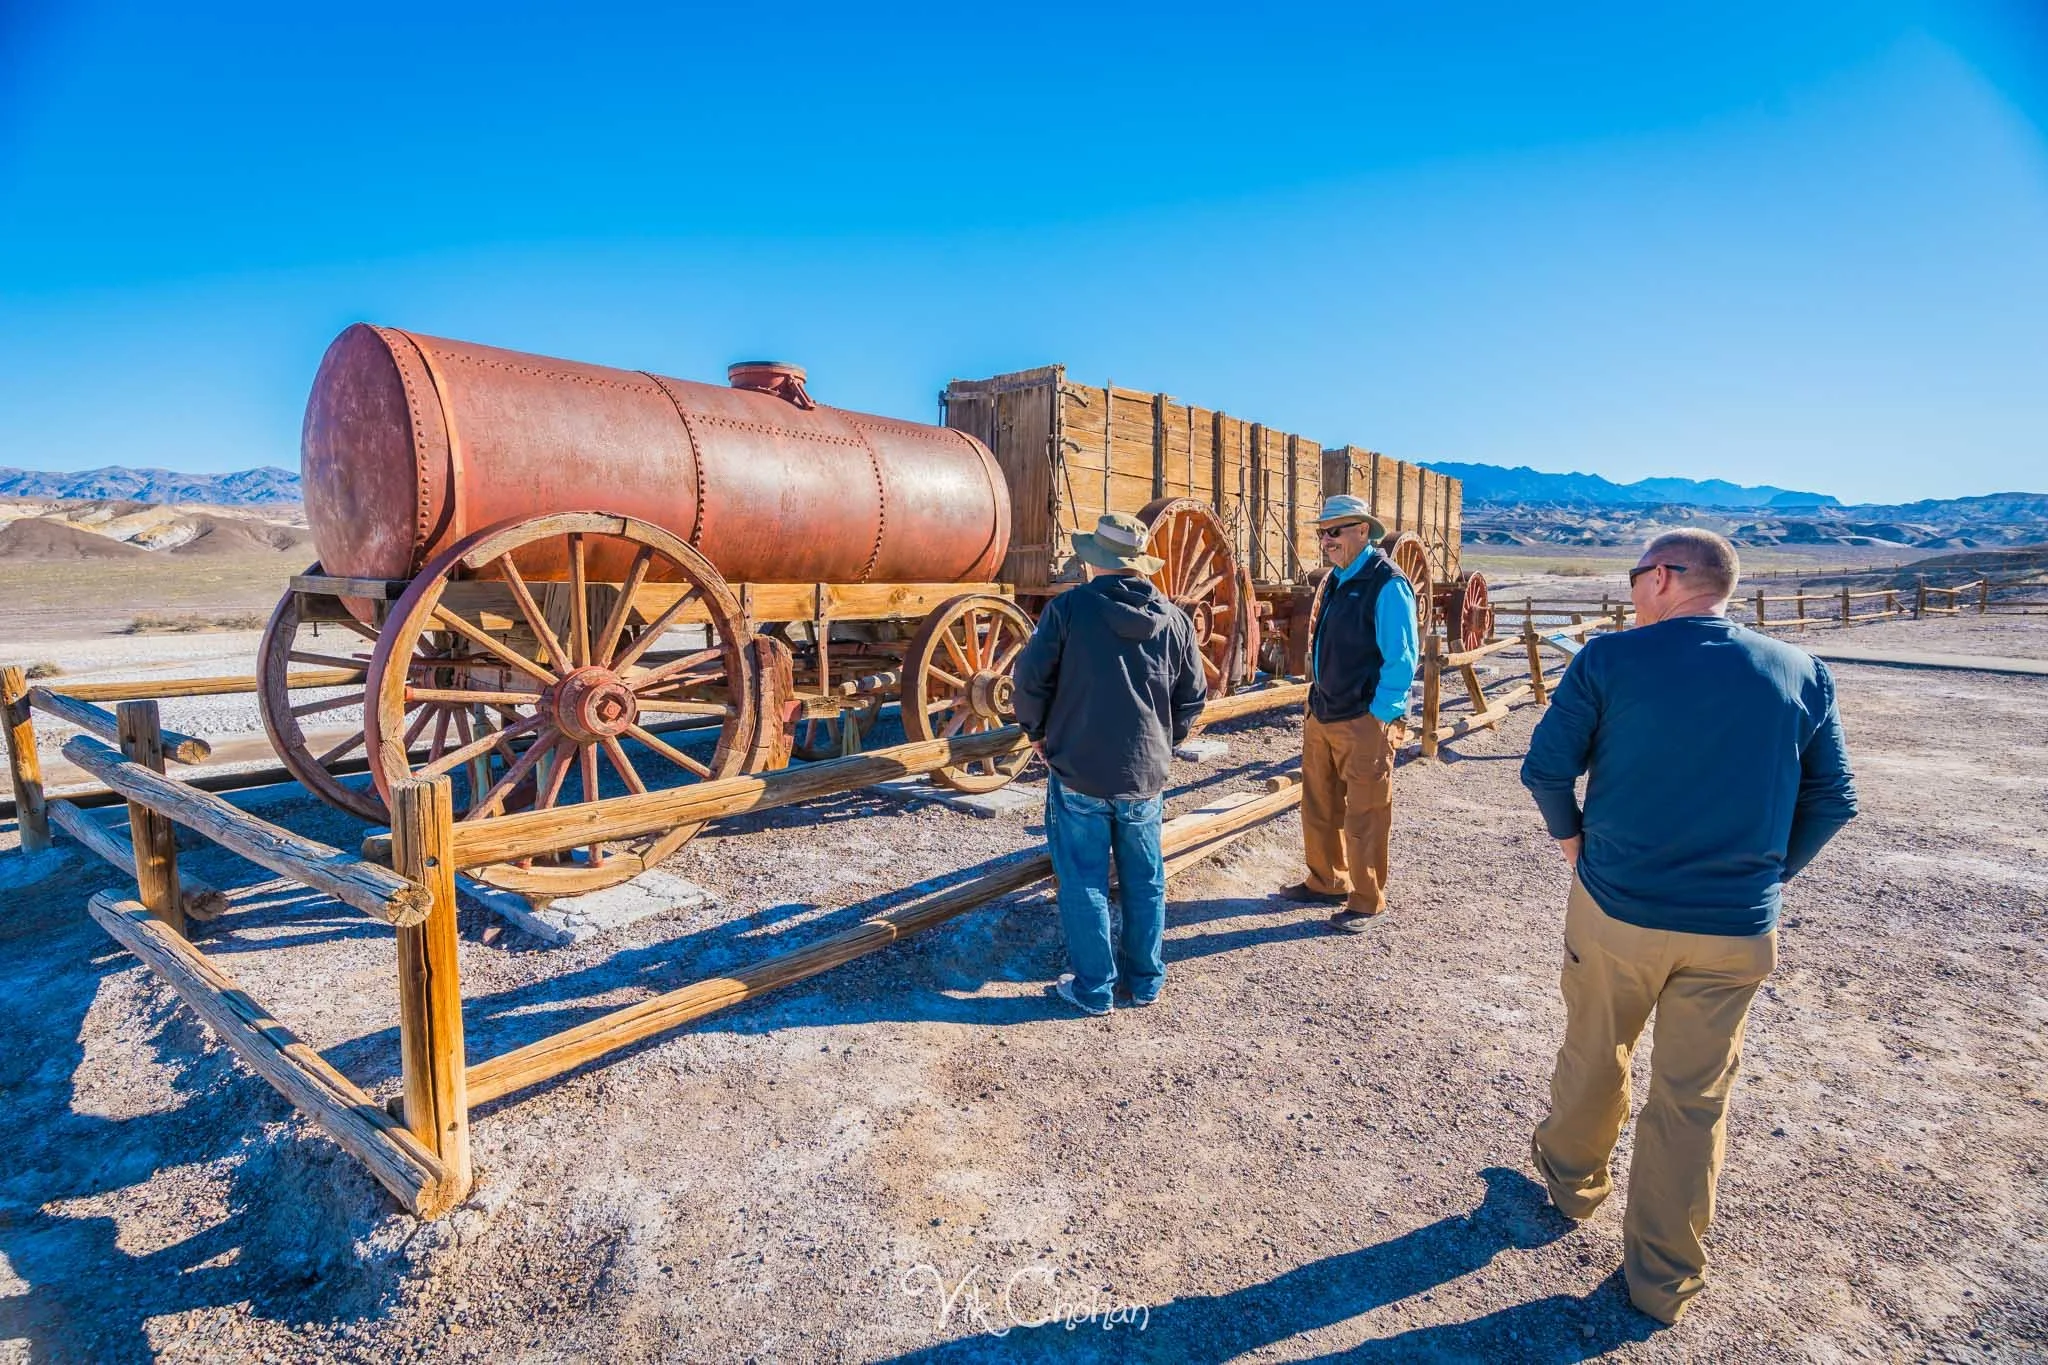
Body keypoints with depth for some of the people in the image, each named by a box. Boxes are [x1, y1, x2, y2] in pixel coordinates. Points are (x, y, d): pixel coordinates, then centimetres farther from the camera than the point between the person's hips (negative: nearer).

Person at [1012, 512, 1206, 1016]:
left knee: (1084, 883, 9)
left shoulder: (1069, 607, -9)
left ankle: (1093, 988, 17)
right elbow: (1193, 699, 6)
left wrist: (1037, 732, 8)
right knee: (1144, 881, 17)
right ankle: (1144, 980, 29)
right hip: (1145, 776, 4)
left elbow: (1030, 679, -9)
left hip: (1078, 772, -3)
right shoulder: (1173, 619, 2)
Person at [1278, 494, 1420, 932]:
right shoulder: (1334, 580, 12)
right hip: (1322, 716, 8)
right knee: (1318, 809, 16)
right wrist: (1317, 705, 15)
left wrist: (1377, 718, -15)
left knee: (1363, 818, 3)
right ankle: (1325, 883, 33)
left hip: (1365, 722, -8)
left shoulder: (1387, 584, -14)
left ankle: (1365, 902, 17)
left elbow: (1401, 660, -15)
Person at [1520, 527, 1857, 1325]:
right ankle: (1664, 1279, 28)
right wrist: (1773, 873, 16)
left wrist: (1571, 835, 8)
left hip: (1616, 909, -2)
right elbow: (1832, 801, 3)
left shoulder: (1609, 659, -12)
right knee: (1695, 1097, 14)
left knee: (1594, 1057, 22)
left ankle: (1572, 1177, 46)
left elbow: (1546, 767, -10)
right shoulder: (1801, 673, -1)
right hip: (1738, 930, 2)